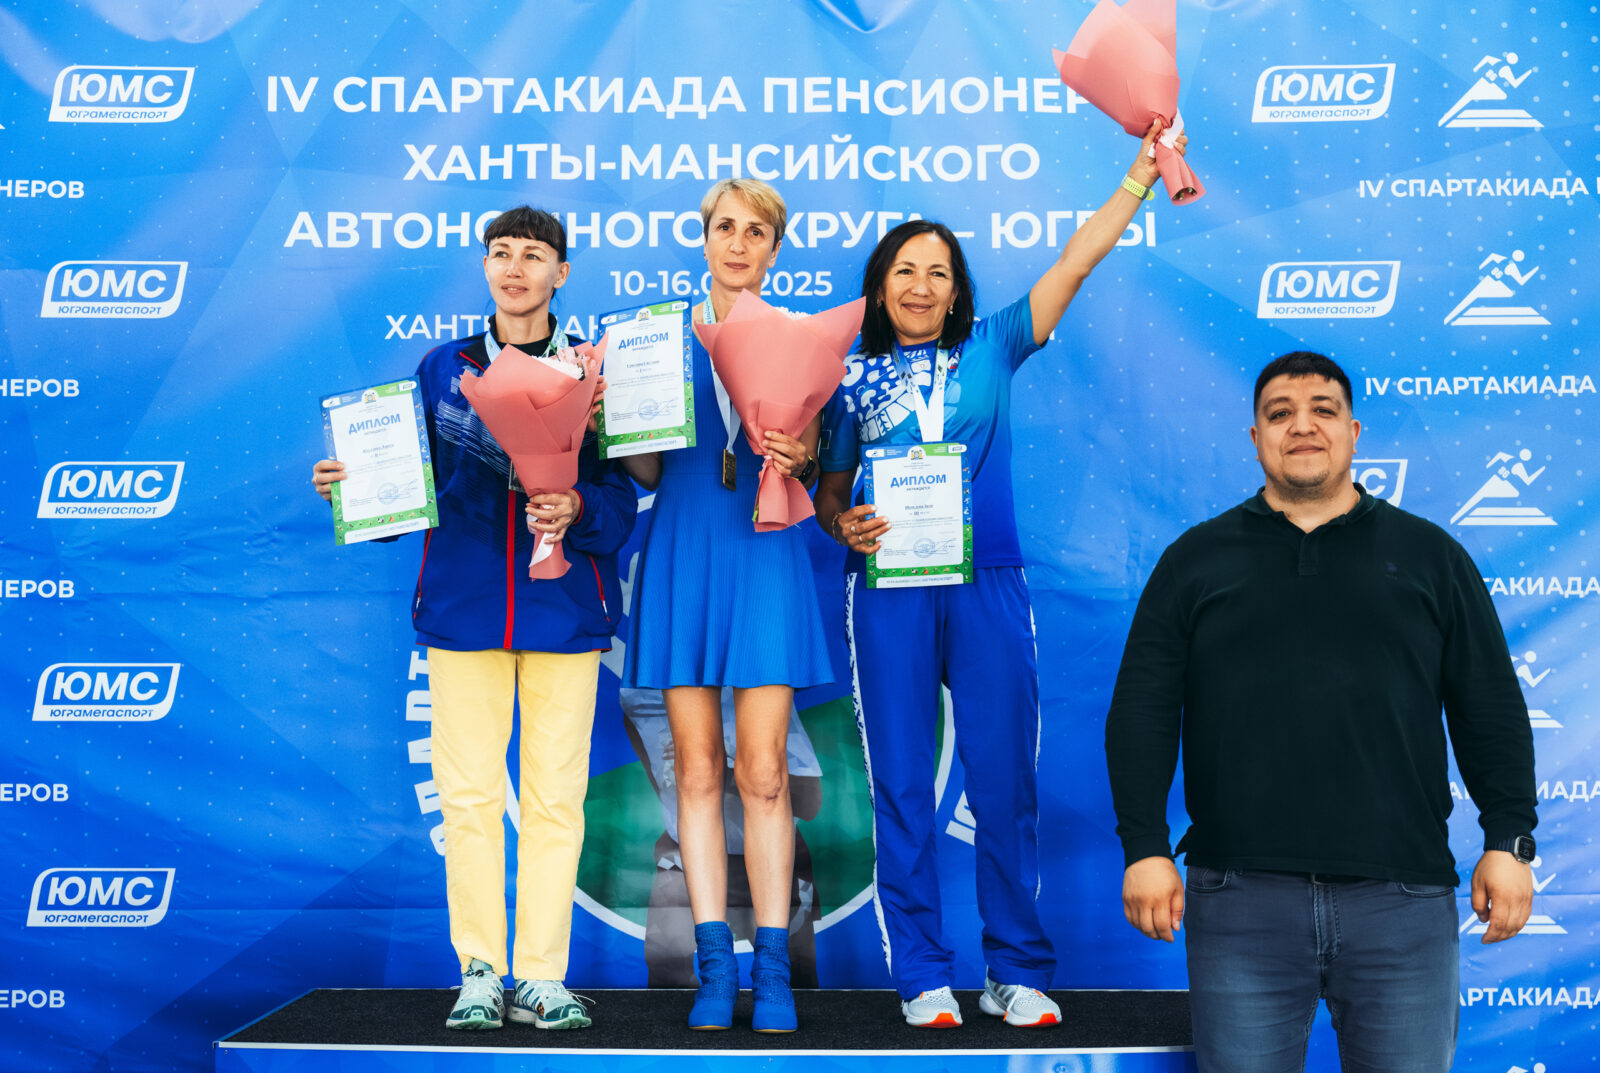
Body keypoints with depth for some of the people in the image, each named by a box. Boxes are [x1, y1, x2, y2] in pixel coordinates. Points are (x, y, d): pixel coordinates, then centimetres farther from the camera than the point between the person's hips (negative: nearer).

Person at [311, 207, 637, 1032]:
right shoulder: (442, 368, 11)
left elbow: (623, 498, 0)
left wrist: (576, 510, -20)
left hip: (564, 607, -1)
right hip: (463, 604, 1)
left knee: (555, 795, 2)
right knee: (469, 793, 2)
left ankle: (542, 977, 11)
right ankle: (479, 973, 12)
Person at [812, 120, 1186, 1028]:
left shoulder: (991, 349, 11)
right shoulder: (854, 379, 10)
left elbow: (1074, 265, 7)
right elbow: (828, 489, 13)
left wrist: (1141, 175, 2)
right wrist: (844, 524, -9)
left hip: (988, 588, 0)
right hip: (890, 593, 0)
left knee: (1005, 782, 1)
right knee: (903, 787, 2)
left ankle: (1018, 972, 13)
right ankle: (924, 977, 12)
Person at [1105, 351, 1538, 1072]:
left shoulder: (1430, 554, 12)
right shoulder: (1196, 559, 9)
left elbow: (1491, 709, 11)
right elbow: (1141, 712, 5)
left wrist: (1509, 839, 3)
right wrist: (1144, 847, -4)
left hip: (1403, 898, 1)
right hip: (1239, 900, 0)